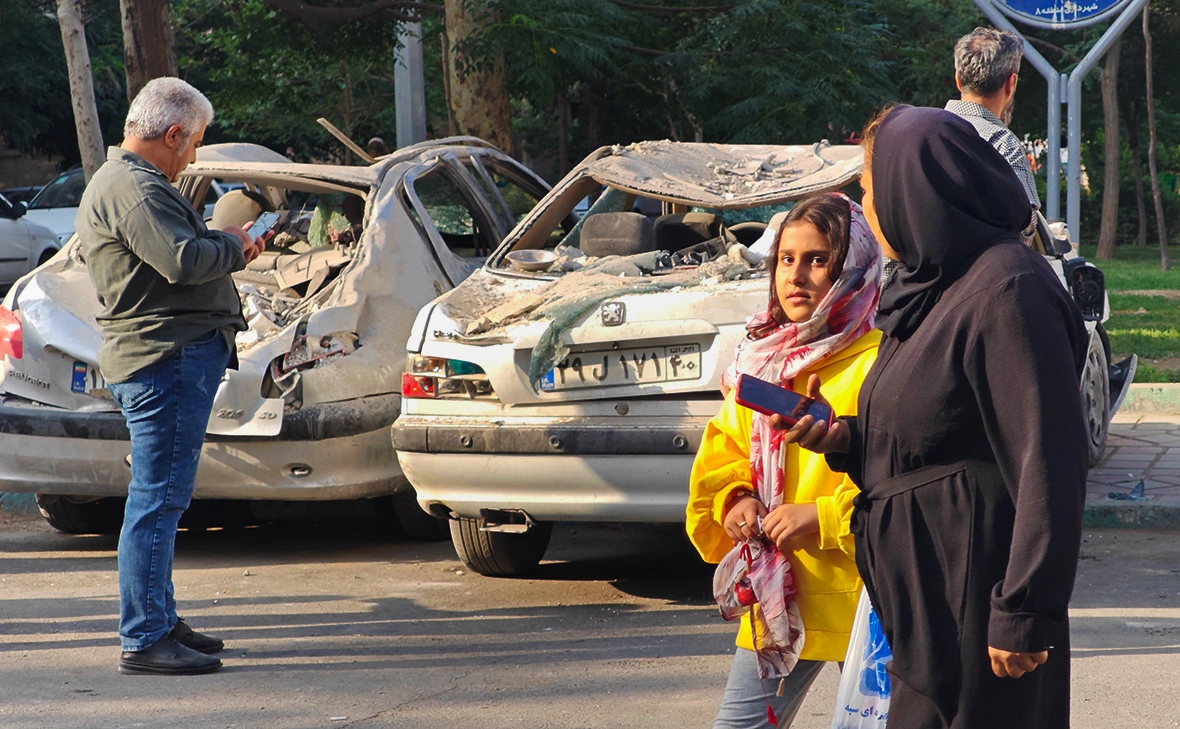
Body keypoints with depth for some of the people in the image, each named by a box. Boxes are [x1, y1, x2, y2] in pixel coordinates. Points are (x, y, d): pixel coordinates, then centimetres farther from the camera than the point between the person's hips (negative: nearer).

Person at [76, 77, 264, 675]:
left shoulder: (116, 180, 21)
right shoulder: (135, 188, -15)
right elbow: (183, 261, -26)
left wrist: (222, 245, 9)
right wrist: (231, 245, -8)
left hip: (158, 361, 11)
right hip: (167, 360, -11)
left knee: (159, 499, 16)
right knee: (157, 499, -9)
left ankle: (160, 623, 25)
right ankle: (144, 641, -8)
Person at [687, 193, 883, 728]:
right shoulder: (759, 359, 13)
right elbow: (724, 448, 21)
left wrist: (824, 518, -19)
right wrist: (734, 499, 1)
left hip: (861, 599, -7)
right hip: (774, 594, 7)